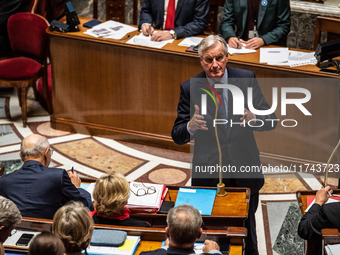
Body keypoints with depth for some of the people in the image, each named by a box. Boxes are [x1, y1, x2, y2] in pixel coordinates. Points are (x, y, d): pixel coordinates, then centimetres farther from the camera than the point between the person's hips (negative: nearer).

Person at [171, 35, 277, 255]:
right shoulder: (190, 88, -6)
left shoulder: (247, 79, -4)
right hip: (208, 175, -1)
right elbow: (178, 136, -4)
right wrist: (191, 127, -28)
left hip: (244, 171, 1)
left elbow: (271, 120, -5)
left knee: (247, 234, 20)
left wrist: (253, 119, -28)